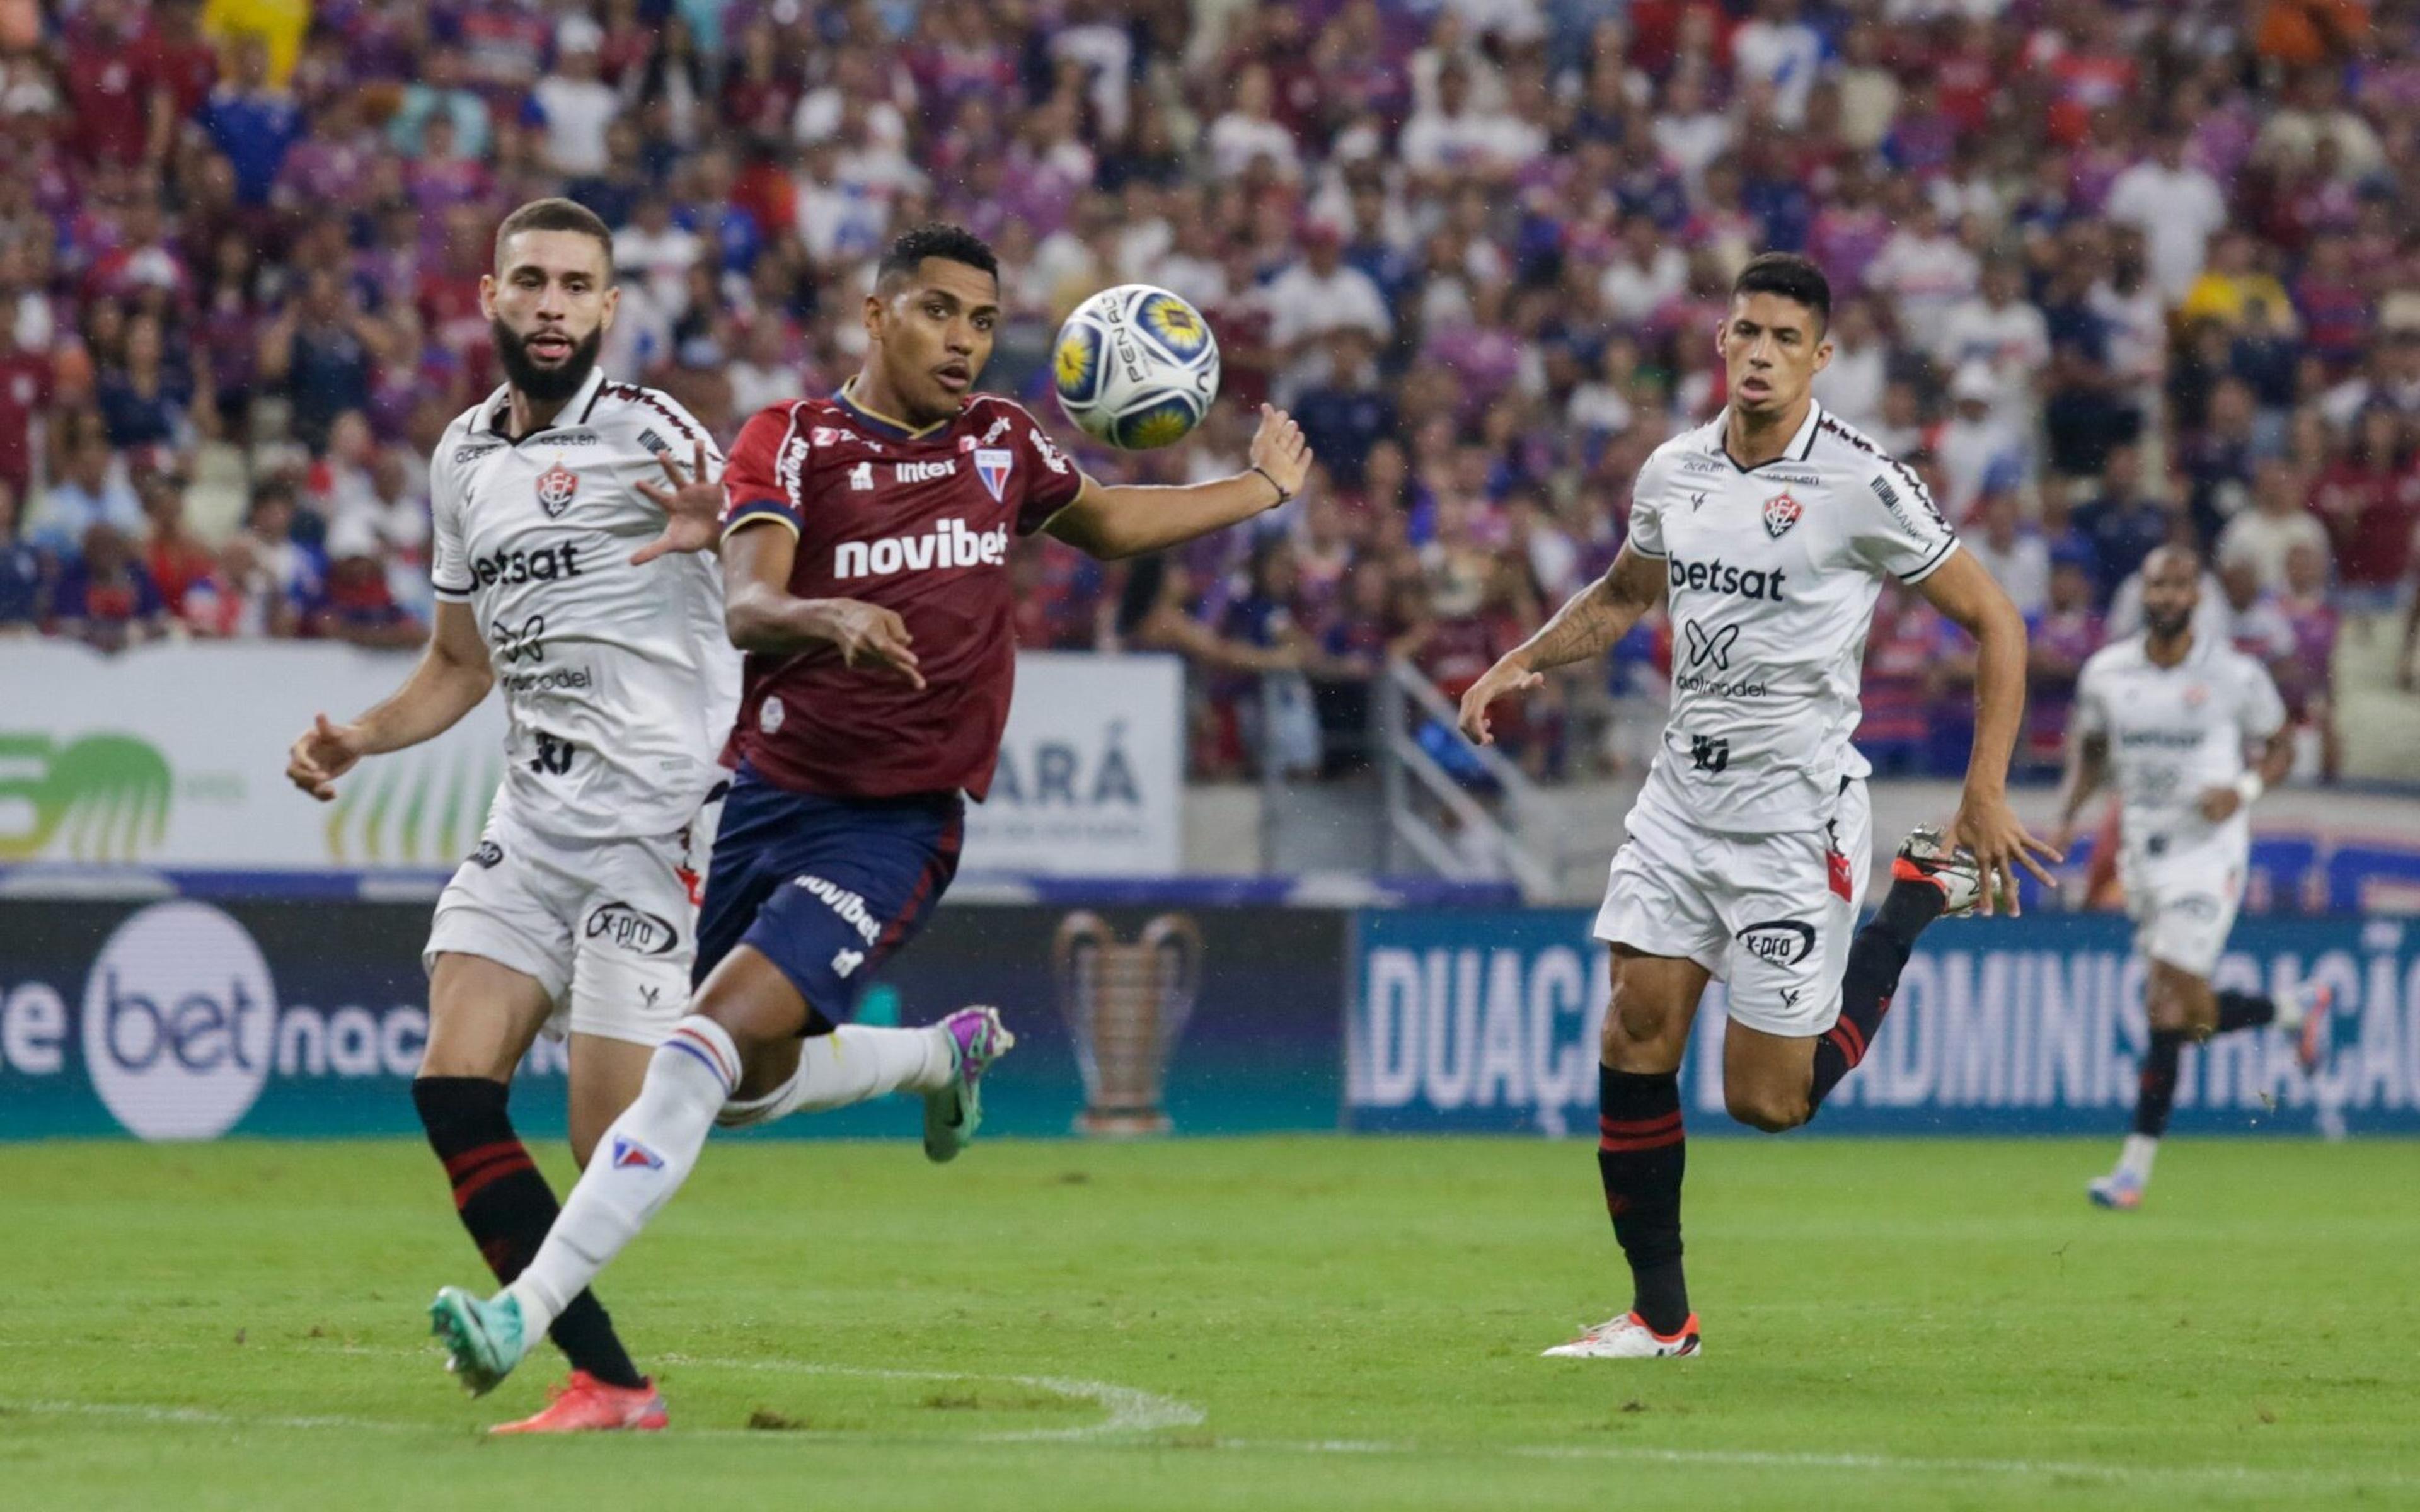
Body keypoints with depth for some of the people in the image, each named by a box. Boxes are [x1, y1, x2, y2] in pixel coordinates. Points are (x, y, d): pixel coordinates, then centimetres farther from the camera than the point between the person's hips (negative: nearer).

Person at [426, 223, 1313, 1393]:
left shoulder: (1000, 441, 8)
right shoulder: (793, 441, -5)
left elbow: (1107, 523, 31)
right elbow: (745, 610, -21)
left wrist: (1262, 489, 33)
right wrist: (824, 618, -42)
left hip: (896, 824, -1)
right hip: (768, 797, 1)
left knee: (706, 1049, -18)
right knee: (750, 1083, 15)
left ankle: (526, 1311, -21)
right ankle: (943, 1056, 45)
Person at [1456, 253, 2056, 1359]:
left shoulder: (1858, 483, -13)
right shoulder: (1674, 472, 5)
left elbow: (1994, 622, -7)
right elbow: (1622, 596, 26)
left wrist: (1985, 795, -13)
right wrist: (1518, 665, 9)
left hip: (1795, 809, -5)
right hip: (1682, 792, 5)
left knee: (1768, 1098, -3)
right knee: (1636, 1033, -6)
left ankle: (1921, 895, 20)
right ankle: (1659, 1315, 5)